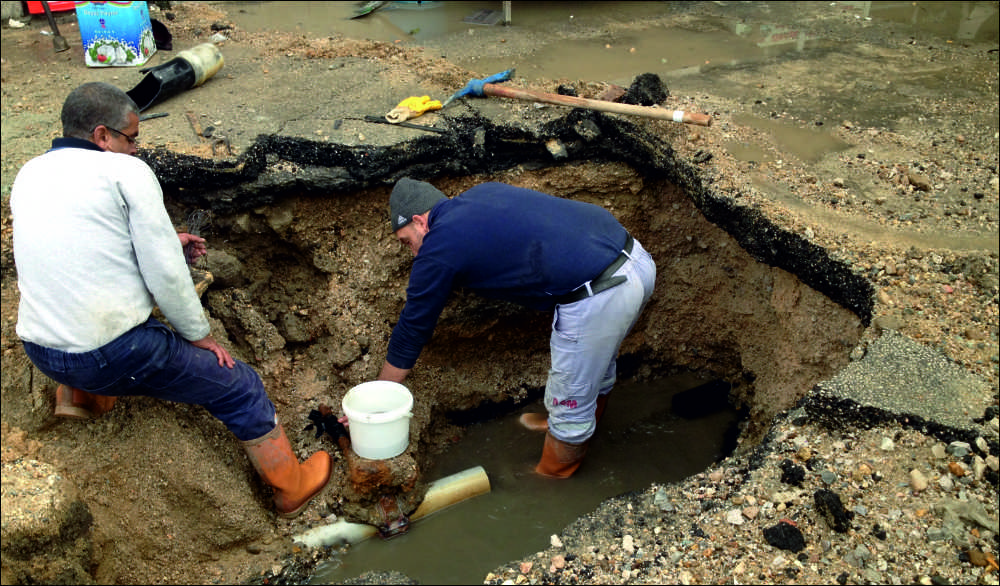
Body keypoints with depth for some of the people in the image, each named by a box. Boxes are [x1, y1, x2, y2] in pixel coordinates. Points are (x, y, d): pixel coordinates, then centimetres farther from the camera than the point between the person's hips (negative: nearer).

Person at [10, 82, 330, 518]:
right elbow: (165, 273, -13)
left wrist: (163, 243, 23)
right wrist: (198, 334, 1)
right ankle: (292, 488, 23)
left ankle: (78, 395, 34)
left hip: (40, 352, 7)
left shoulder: (28, 175, 9)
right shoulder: (127, 172, -11)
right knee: (240, 387, 10)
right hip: (116, 356, -7)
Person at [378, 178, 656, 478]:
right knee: (597, 364, 33)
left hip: (597, 297, -9)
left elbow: (412, 330, 9)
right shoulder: (483, 192, 19)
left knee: (570, 404, 14)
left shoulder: (438, 250, 0)